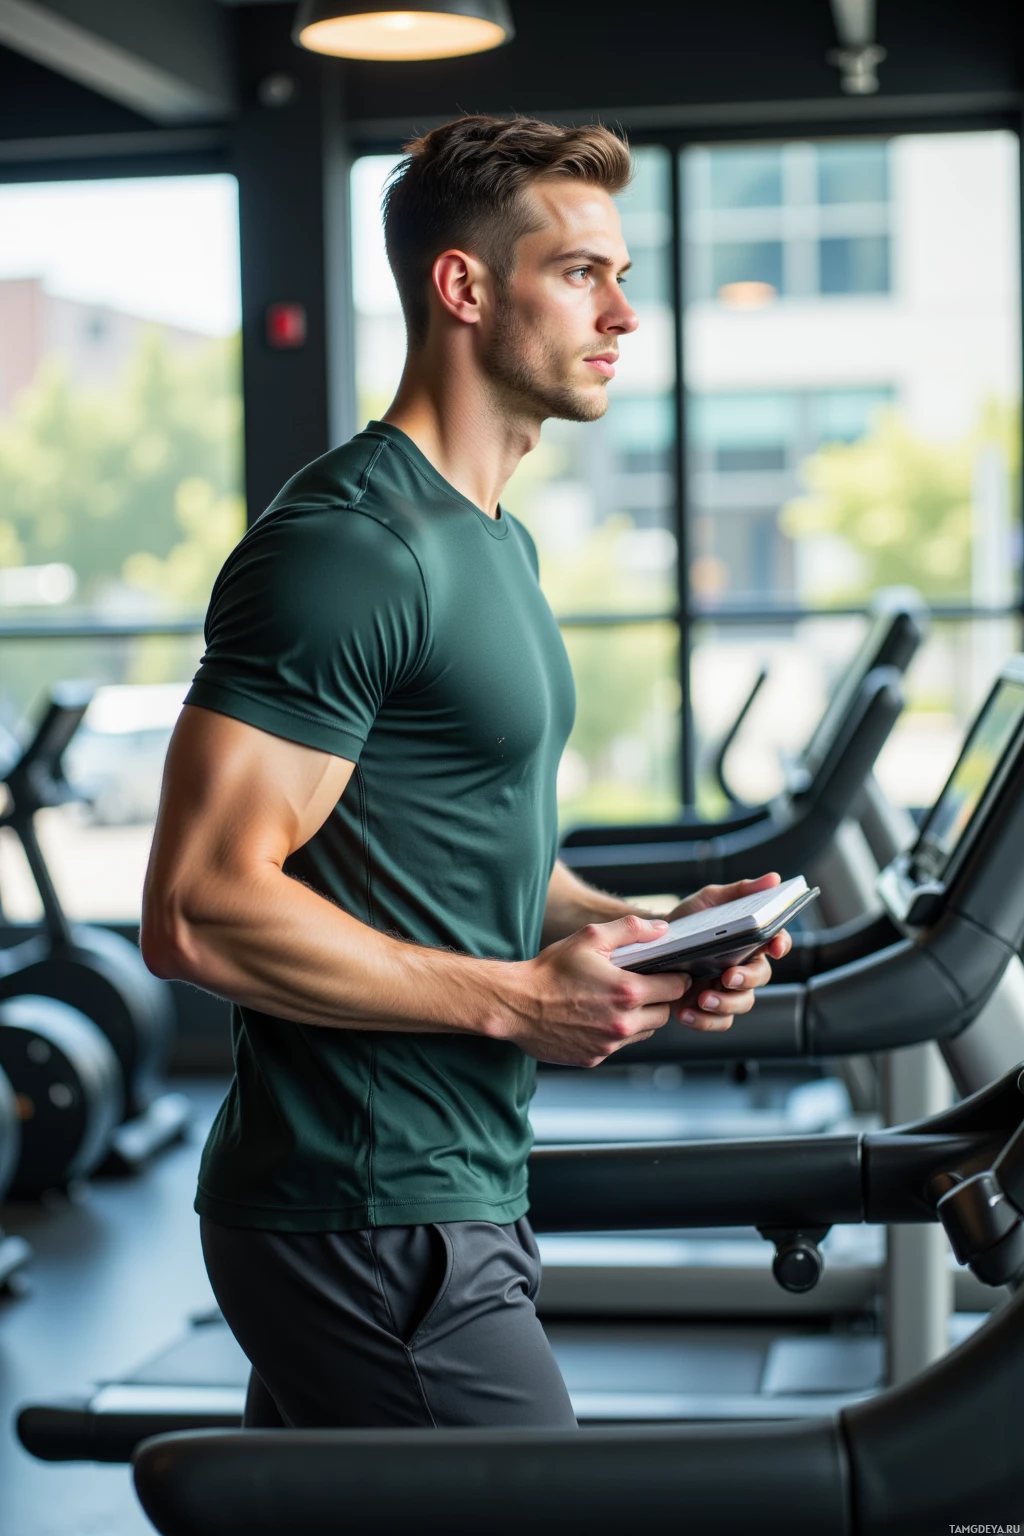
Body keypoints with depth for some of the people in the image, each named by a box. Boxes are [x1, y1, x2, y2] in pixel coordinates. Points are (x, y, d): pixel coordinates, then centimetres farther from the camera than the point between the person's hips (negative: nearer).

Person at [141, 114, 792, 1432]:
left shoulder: (497, 542, 15)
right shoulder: (348, 544, -17)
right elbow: (199, 912, -24)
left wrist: (643, 929, 6)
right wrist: (520, 998, -19)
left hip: (451, 1192, 10)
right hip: (373, 1231, -10)